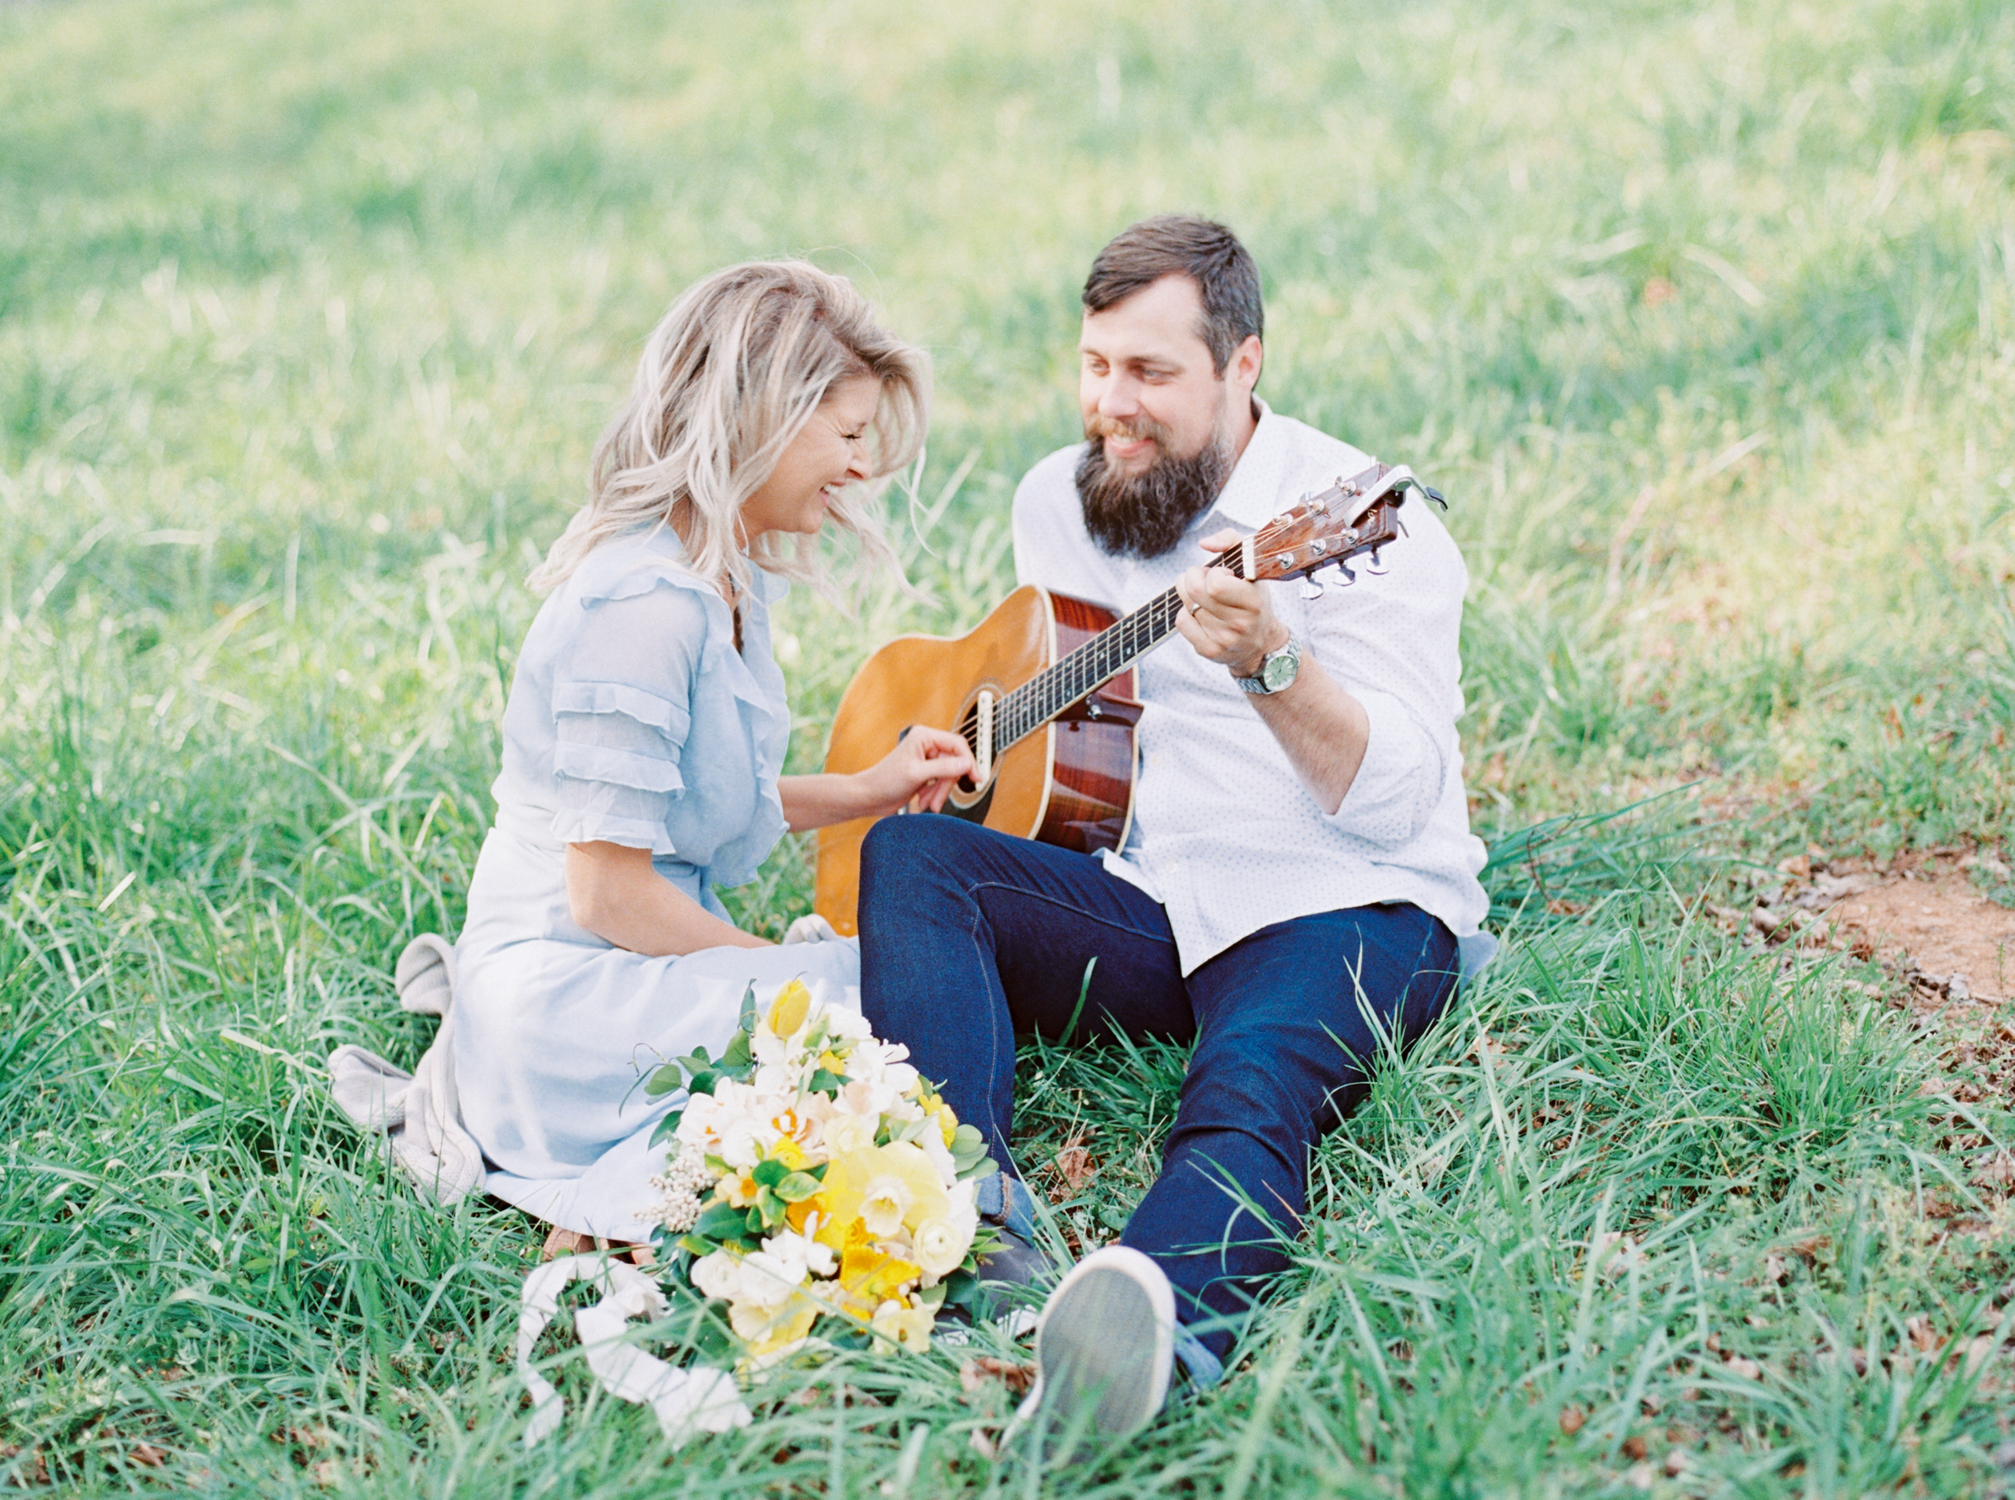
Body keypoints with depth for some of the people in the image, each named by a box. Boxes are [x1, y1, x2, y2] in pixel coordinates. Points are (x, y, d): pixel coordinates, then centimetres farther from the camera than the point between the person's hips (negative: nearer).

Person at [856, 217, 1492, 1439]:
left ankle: (1169, 1315, -69)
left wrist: (1270, 663, -34)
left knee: (1253, 1087, -37)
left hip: (1345, 910, -6)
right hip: (1144, 902, 6)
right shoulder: (1058, 502, 12)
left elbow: (1396, 801, -19)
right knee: (909, 856, -19)